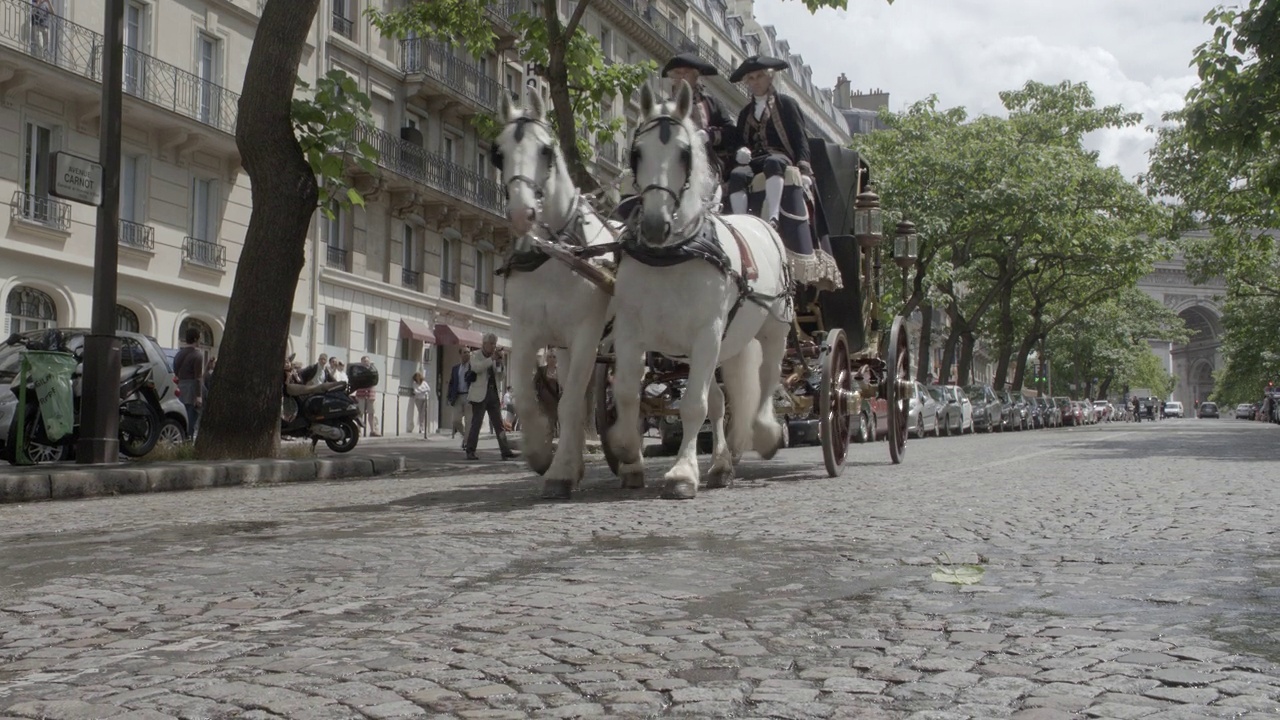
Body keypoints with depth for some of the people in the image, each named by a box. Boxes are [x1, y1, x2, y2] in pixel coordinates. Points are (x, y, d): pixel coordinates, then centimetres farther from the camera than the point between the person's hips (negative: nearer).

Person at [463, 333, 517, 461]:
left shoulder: (495, 358, 15)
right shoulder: (475, 356, 0)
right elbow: (476, 368, -20)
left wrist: (500, 361, -2)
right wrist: (491, 358, -20)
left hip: (494, 394, 5)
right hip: (480, 395, -5)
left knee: (499, 425, 2)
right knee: (476, 423, -4)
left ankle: (505, 451, -1)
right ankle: (470, 451, 2)